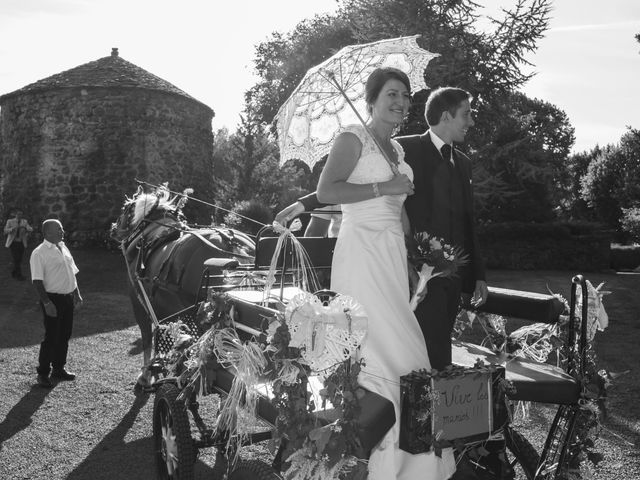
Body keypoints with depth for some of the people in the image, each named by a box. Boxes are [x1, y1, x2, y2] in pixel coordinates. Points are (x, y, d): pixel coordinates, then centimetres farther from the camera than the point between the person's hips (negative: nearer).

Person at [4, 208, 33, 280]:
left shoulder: (24, 221, 5)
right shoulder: (10, 221, -1)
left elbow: (31, 229, -6)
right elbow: (5, 231, -10)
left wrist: (25, 227, -28)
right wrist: (12, 228, -29)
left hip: (21, 243, 3)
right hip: (13, 243, -3)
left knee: (19, 260, 6)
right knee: (16, 259, -12)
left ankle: (14, 273, 24)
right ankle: (19, 275, -8)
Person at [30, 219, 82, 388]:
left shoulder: (63, 248, 12)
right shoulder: (39, 253, -13)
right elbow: (37, 280, -17)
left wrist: (76, 293, 16)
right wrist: (46, 303, -21)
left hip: (68, 298, 7)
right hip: (53, 299, -7)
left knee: (64, 336, 13)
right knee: (51, 337, -3)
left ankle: (58, 369, 26)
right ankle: (43, 373, 10)